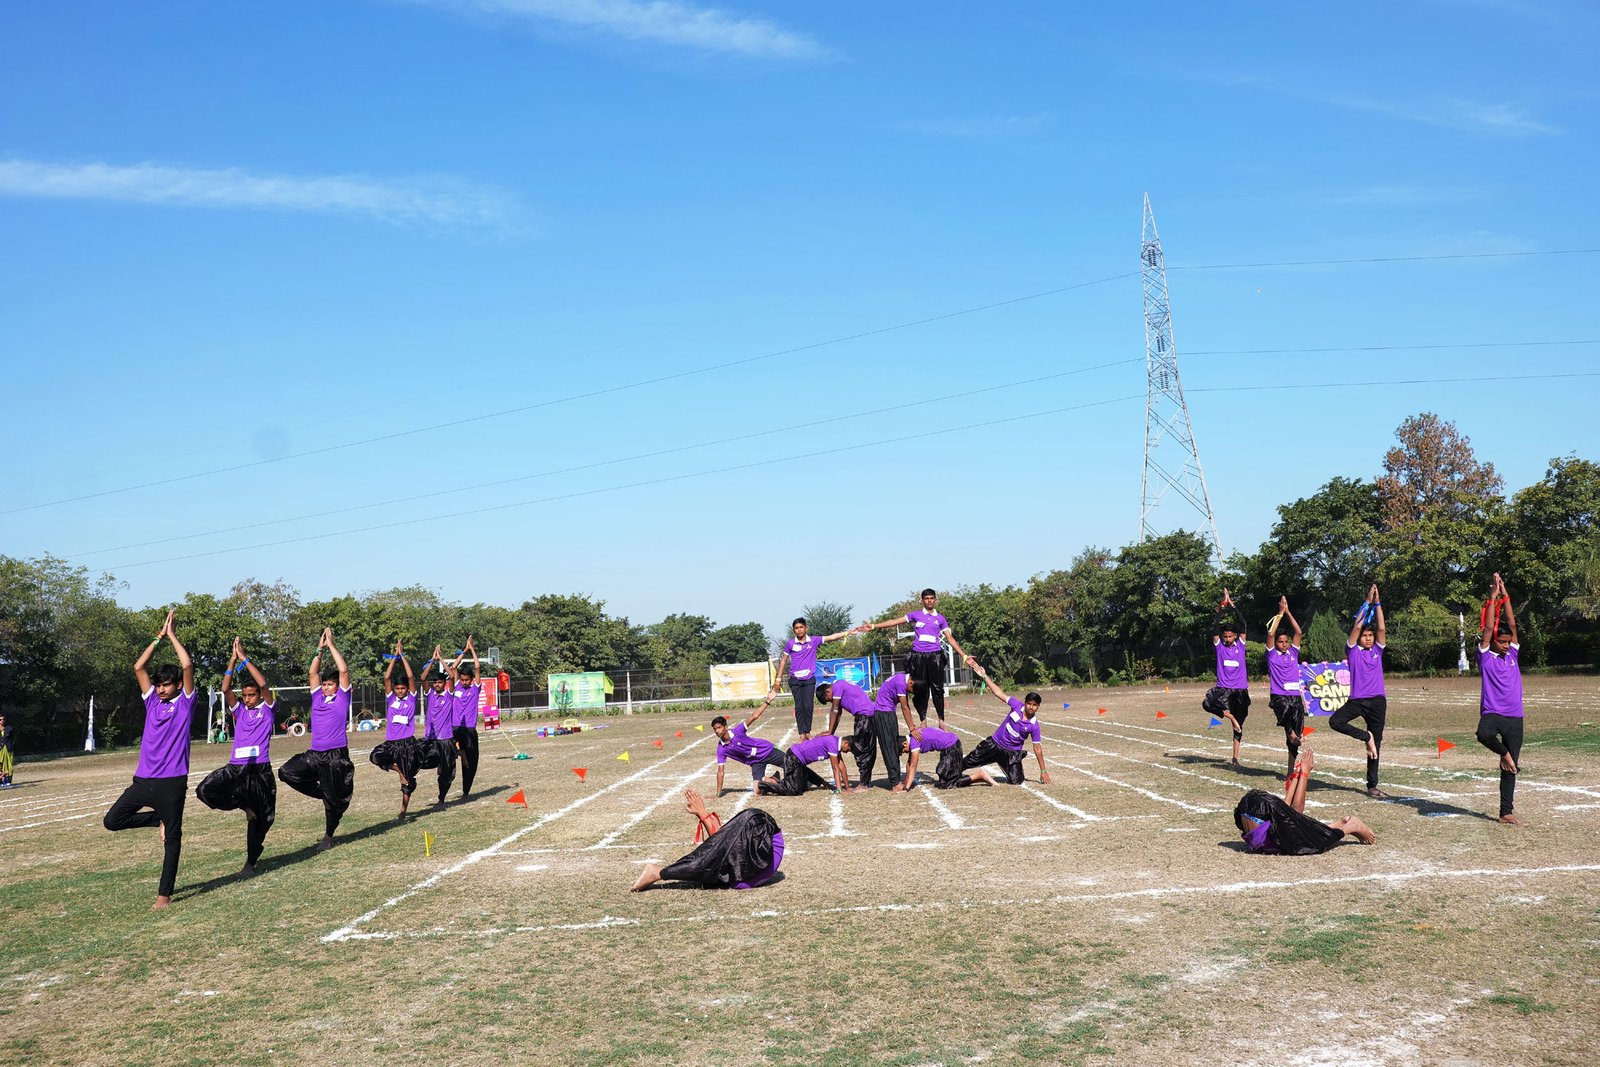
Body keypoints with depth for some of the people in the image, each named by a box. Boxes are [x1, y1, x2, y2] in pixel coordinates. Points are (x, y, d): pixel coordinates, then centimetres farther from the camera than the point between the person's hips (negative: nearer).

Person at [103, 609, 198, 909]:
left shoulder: (185, 703, -1)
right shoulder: (153, 701, 12)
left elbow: (187, 665, -13)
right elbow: (138, 667, 6)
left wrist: (173, 636, -3)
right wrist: (160, 637, 4)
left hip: (172, 782, -5)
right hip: (143, 780, 5)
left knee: (172, 839, 2)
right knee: (112, 820, 0)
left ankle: (165, 893, 10)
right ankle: (159, 819, 22)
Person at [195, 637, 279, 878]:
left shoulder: (268, 709, 2)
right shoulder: (239, 710, 13)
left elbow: (263, 683, -13)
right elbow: (225, 689, -1)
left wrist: (245, 659, -10)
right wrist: (233, 660, -9)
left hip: (260, 769, -4)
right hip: (235, 767, 4)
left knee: (258, 819, 0)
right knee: (206, 790, -19)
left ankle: (250, 863, 13)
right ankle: (244, 805, 4)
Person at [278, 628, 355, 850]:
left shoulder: (342, 696, 2)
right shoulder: (317, 696, 14)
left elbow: (343, 671, -5)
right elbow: (313, 673, 13)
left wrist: (332, 645, -1)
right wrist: (320, 649, 9)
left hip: (337, 754, -5)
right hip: (315, 754, 5)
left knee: (333, 800, 1)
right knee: (287, 772, -15)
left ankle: (328, 837, 19)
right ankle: (322, 793, 5)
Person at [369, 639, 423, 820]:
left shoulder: (411, 699, 3)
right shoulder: (390, 699, 8)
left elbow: (411, 677, -6)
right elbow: (387, 678, -1)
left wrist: (403, 656, -4)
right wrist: (394, 656, -3)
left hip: (408, 743, -2)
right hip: (390, 742, 2)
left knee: (407, 780, 0)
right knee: (375, 756, -27)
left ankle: (403, 811, 13)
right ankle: (399, 770, -4)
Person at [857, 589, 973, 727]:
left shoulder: (940, 618, 12)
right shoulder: (916, 614, 9)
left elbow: (950, 638, 12)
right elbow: (895, 621, 5)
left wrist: (964, 655, 7)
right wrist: (873, 626, -2)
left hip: (935, 656, 0)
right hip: (918, 656, 0)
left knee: (937, 689, -3)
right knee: (920, 689, 1)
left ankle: (941, 720, 3)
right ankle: (923, 720, 9)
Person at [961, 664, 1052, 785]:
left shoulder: (1034, 726, -15)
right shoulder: (1017, 705, -12)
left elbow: (1037, 748, -10)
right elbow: (999, 693, -8)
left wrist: (1043, 771, -9)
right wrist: (984, 676, -12)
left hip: (1011, 753, -1)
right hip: (994, 744, 1)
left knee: (1016, 781, -11)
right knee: (969, 762, 5)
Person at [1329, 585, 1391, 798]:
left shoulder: (1377, 651, 11)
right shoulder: (1353, 651, 4)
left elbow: (1381, 628, 0)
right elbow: (1357, 626, -5)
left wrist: (1377, 604, -3)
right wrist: (1367, 603, -3)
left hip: (1377, 701, 2)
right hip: (1356, 700, -2)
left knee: (1376, 746, 3)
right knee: (1335, 721, -29)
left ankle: (1372, 786, 11)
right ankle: (1366, 736, -6)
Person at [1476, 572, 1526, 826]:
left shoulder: (1513, 655, 12)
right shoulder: (1485, 657, 1)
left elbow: (1512, 625, 6)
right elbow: (1488, 627, -6)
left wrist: (1505, 596, 4)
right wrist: (1493, 596, -3)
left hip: (1514, 717, 4)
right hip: (1491, 712, -4)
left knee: (1510, 769, 6)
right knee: (1484, 734, -38)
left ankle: (1507, 813, 14)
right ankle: (1503, 754, -5)